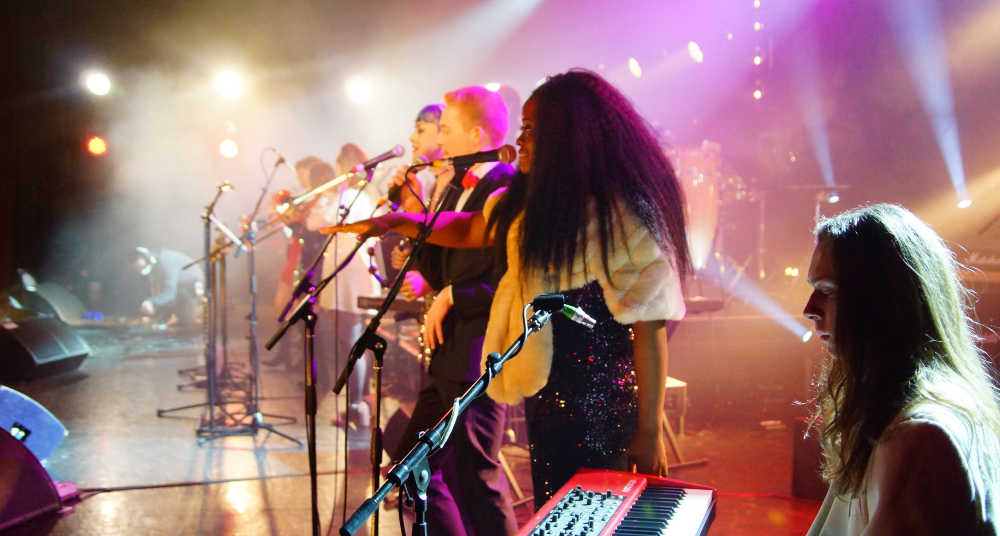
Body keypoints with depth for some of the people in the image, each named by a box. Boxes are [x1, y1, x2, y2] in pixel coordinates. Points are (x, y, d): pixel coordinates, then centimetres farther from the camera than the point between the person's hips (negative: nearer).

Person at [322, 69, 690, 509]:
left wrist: (650, 432, -18)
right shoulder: (535, 201, 8)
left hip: (599, 406, -8)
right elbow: (469, 229, 22)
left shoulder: (622, 217, -19)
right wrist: (397, 222, 10)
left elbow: (650, 327, -20)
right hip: (546, 392, 8)